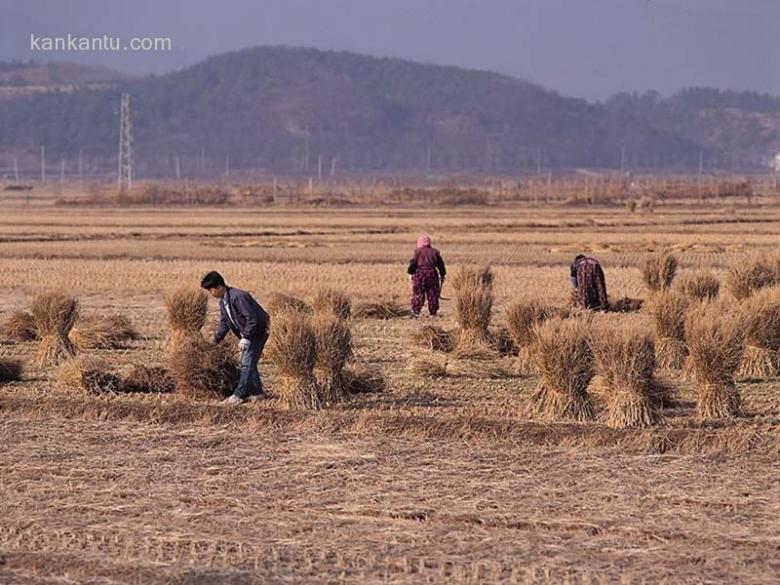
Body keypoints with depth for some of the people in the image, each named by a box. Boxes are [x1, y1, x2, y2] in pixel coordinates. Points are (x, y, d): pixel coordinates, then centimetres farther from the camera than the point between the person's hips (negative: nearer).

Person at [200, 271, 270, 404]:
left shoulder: (238, 297, -28)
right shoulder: (223, 302, 3)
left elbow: (252, 319, -29)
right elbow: (224, 323, 14)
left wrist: (246, 338, -26)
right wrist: (216, 340, 6)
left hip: (258, 331, -10)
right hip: (247, 333, 10)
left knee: (247, 363, -10)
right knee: (248, 363, 13)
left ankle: (239, 394, -8)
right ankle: (257, 392, 22)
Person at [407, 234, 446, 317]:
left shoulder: (418, 251, -2)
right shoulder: (435, 252, 7)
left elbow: (413, 263, -6)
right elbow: (440, 265, 10)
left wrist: (411, 273, 2)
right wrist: (443, 275, 19)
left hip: (420, 274, -2)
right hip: (432, 274, 2)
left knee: (418, 293, 1)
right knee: (432, 294, 7)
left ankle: (416, 311, -5)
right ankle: (433, 313, 9)